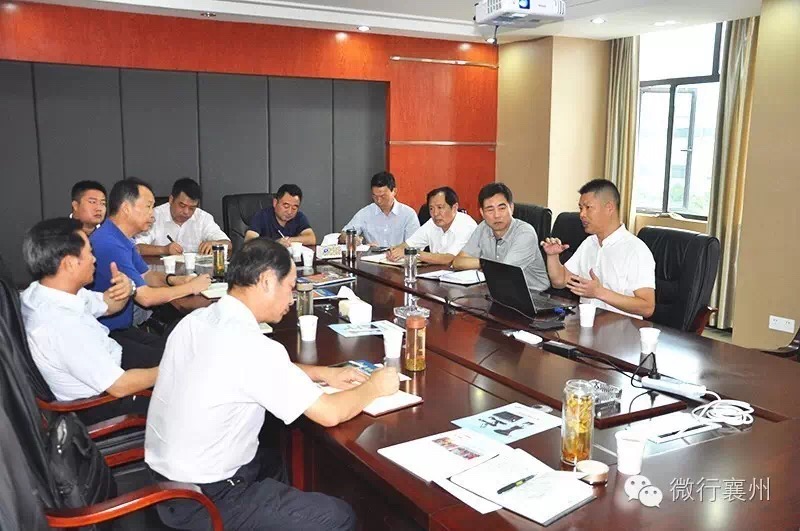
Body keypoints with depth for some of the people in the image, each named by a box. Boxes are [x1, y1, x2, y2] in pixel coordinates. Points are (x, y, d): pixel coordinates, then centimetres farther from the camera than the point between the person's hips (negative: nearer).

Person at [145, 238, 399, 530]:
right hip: (203, 502, -8)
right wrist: (374, 387, -3)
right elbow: (329, 413, -21)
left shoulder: (196, 320, -2)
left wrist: (323, 373, 8)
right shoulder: (251, 345, -28)